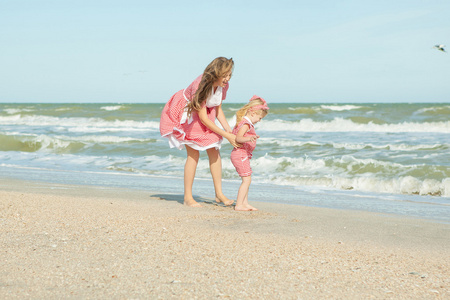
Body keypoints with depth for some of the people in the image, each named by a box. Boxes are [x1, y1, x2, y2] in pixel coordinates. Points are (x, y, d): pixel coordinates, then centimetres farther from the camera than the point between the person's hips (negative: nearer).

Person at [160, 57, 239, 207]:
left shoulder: (223, 85, -14)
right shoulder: (201, 86, -35)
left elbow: (218, 109, 2)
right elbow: (203, 118, -31)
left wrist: (228, 129, -11)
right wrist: (226, 135, -28)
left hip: (204, 111, 7)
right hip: (187, 113, -7)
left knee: (214, 150, -2)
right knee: (193, 153, -12)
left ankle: (219, 194, 5)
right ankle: (188, 197, -5)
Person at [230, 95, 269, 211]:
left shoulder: (243, 122, 15)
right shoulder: (246, 124, -17)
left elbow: (234, 135, 28)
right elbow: (238, 138, -28)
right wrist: (248, 139, -45)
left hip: (243, 155, 11)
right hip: (240, 154, -11)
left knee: (247, 180, 16)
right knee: (246, 180, -13)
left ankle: (245, 203, 22)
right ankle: (239, 205, -14)